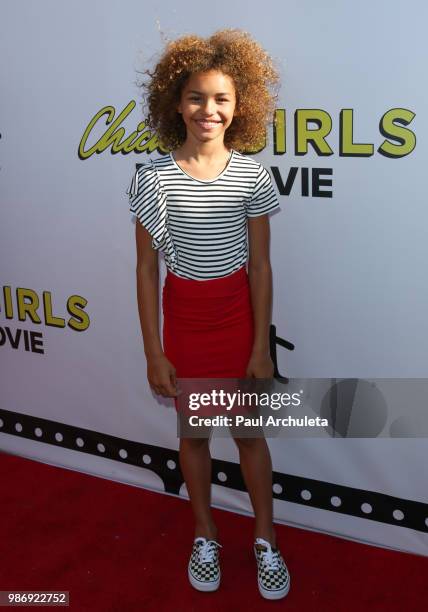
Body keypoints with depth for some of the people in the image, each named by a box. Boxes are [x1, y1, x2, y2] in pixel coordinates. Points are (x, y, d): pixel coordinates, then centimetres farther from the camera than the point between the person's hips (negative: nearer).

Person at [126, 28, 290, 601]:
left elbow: (260, 266, -4)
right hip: (183, 313, 1)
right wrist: (154, 352, -5)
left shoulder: (252, 175, -7)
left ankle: (265, 540, 32)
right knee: (192, 431, 15)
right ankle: (205, 535, 37)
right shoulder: (153, 176, -9)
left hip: (238, 311, 0)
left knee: (249, 431, 11)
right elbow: (147, 269, -6)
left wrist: (262, 348, -5)